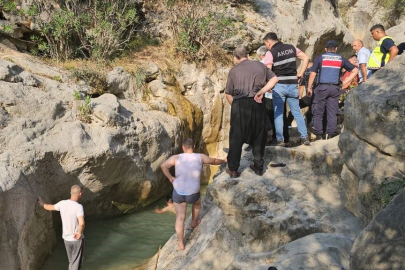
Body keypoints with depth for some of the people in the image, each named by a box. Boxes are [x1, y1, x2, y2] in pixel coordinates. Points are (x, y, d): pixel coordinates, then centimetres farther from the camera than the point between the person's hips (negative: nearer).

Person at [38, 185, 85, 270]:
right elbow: (82, 223, -38)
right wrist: (79, 233, -21)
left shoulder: (62, 203, -7)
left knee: (71, 261, 24)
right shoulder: (78, 207, -24)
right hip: (77, 239, -5)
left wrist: (42, 204, 31)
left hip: (66, 238, 5)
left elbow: (50, 208, 12)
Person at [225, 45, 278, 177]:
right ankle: (258, 166, 23)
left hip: (239, 104, -2)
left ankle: (233, 169, 11)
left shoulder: (234, 70, 3)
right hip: (257, 104, 2)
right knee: (258, 136, 16)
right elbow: (274, 78, 7)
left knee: (236, 138, 8)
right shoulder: (259, 65, 10)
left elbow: (228, 94, 2)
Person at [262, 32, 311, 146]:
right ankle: (304, 137, 8)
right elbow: (306, 58, 9)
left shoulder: (270, 53, -7)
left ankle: (280, 139, 4)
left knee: (278, 114, 5)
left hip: (279, 85, -4)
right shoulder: (291, 48, 9)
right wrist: (300, 73, 9)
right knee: (297, 112, 12)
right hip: (293, 84, 4)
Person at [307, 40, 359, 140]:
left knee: (318, 112, 5)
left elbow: (313, 73, -3)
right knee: (332, 113, 6)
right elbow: (355, 70, 10)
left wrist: (309, 88, 4)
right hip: (335, 88, 2)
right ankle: (330, 135, 5)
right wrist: (345, 82, 9)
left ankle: (319, 135, 5)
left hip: (322, 87, -2)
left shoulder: (320, 58, 3)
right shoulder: (341, 59, 10)